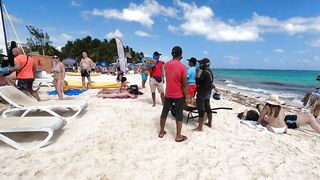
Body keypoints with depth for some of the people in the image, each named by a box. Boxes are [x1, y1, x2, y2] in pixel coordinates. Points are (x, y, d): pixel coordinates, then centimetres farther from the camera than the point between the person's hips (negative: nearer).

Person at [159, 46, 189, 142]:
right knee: (179, 115, 6)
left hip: (168, 94, 5)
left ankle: (161, 132, 29)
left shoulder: (166, 65, -1)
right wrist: (186, 97, -4)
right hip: (179, 95, -4)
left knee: (164, 112, 16)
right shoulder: (182, 67, -16)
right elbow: (184, 84, -15)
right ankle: (178, 136, 17)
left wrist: (177, 61, 17)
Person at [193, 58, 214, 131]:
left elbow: (197, 82, -18)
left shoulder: (204, 72, -19)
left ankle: (200, 127, -3)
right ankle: (210, 123, 30)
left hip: (202, 93, -10)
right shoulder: (210, 71, 12)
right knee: (207, 107, 18)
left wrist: (197, 73, -13)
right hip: (208, 93, 10)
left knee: (201, 110, -7)